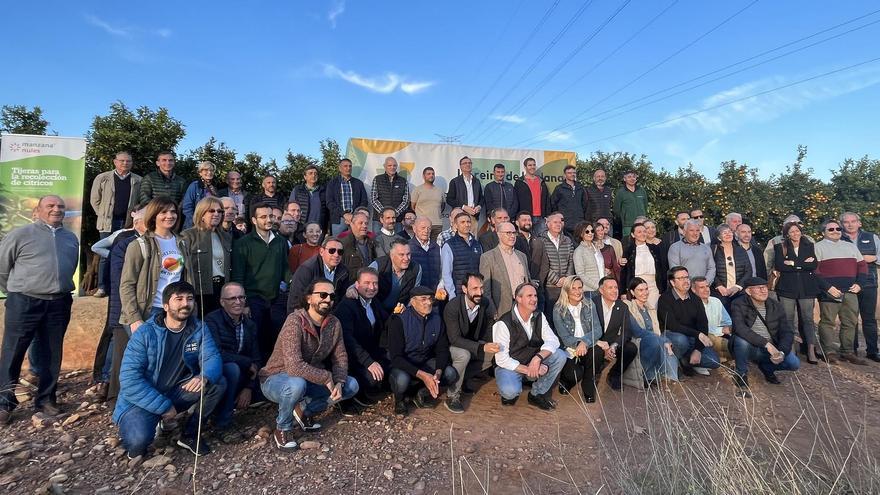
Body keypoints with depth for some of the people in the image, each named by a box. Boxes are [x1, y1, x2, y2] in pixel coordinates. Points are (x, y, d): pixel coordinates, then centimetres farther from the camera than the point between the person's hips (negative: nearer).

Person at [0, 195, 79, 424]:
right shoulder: (21, 234, -4)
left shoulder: (71, 238, 11)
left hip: (59, 304, 4)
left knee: (52, 355, 11)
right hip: (24, 303, -4)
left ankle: (46, 399, 23)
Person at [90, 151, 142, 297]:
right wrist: (103, 215, 6)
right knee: (105, 255, 1)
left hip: (129, 223, 1)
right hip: (108, 222, 0)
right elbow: (95, 200, 10)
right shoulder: (102, 178, 6)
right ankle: (102, 287, 7)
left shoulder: (138, 180, 7)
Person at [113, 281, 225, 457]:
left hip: (177, 393, 4)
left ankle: (190, 434, 2)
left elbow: (212, 358, -16)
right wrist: (163, 406, -21)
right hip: (143, 399, -3)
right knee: (138, 440, -30)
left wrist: (204, 377, -40)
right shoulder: (145, 333, -15)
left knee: (217, 383, -19)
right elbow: (129, 379, -19)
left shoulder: (199, 329, -5)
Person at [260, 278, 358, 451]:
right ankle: (282, 429, -8)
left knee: (351, 385, -5)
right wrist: (326, 378, -27)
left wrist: (339, 382, -20)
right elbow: (294, 366, -38)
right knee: (297, 384, -39)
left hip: (310, 380, 6)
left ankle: (305, 411, 12)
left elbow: (340, 357, -1)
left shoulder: (334, 323, -7)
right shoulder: (295, 321, -28)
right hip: (276, 379, -6)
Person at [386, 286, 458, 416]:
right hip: (401, 364, -5)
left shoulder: (436, 319, -5)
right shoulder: (399, 320, -21)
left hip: (425, 362, 5)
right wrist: (422, 375, -33)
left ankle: (421, 393, 7)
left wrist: (438, 372, -22)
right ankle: (400, 400, 0)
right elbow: (396, 357, -24)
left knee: (451, 374, -18)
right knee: (402, 380, -36)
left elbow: (442, 350, -2)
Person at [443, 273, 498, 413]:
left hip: (473, 344, 6)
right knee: (464, 355, -35)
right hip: (451, 345, -6)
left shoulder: (486, 303, -12)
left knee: (496, 354, -15)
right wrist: (482, 347, -41)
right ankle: (452, 396, -17)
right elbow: (455, 339, -31)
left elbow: (489, 331, -2)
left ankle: (462, 378, 0)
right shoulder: (452, 307, -27)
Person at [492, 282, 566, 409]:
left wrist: (537, 358, -30)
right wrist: (527, 370, -24)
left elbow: (553, 340, -12)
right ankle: (510, 393, 5)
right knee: (510, 391, -35)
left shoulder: (539, 317, -2)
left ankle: (537, 394, -1)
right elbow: (501, 359, -20)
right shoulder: (504, 323, -20)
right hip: (510, 365, -6)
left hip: (533, 362, 6)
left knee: (560, 355, -17)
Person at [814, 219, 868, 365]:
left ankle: (847, 352, 16)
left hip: (850, 292, 6)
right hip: (830, 292, -6)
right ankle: (828, 352, 1)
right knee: (827, 322, -5)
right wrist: (828, 287, -15)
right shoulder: (818, 247, 2)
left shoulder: (851, 246, 22)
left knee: (850, 322, 7)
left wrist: (859, 284, 3)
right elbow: (814, 270, -7)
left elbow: (862, 266, 19)